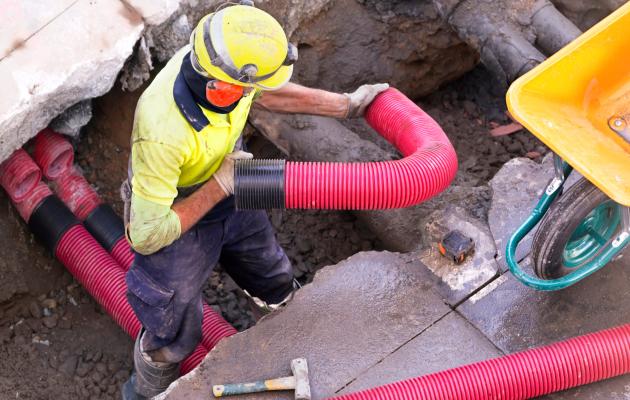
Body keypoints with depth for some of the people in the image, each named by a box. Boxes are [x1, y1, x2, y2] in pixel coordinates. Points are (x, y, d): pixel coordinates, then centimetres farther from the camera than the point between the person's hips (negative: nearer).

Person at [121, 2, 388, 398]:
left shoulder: (220, 60, -25)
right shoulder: (162, 132, -45)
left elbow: (264, 93, 1)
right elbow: (146, 237, -34)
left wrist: (346, 104, 4)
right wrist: (219, 185, -31)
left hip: (230, 198, 6)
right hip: (174, 221, -6)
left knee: (279, 289, 26)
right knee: (175, 338, 16)